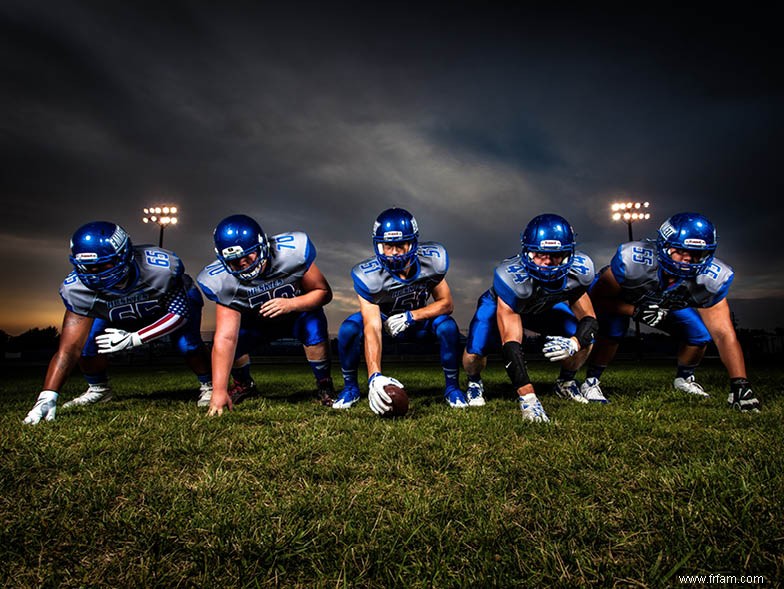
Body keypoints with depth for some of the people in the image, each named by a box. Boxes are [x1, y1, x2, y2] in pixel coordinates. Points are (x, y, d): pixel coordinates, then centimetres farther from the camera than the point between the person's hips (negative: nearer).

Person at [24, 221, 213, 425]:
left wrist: (134, 339, -38)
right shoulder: (78, 288, -31)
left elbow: (180, 313, -30)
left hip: (176, 299, -3)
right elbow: (70, 347, -30)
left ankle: (208, 386, 1)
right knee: (87, 343, -18)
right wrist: (47, 397, -39)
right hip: (118, 314, 3)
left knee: (187, 343, -29)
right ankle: (98, 390, 13)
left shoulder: (161, 268, -41)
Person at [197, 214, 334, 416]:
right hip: (257, 322, 2)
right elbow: (225, 338, -31)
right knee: (233, 339, -23)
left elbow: (324, 292, -21)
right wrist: (219, 391, -36)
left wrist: (290, 304, -40)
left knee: (314, 326, -33)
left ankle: (325, 386, -9)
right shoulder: (223, 282, -27)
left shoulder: (291, 252, -33)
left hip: (298, 312, -2)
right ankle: (244, 385, 12)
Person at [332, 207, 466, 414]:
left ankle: (452, 387, -5)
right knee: (349, 330, -29)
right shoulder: (368, 275, -32)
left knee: (447, 326, -29)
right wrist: (374, 376, -49)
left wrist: (410, 317, -30)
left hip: (419, 319, 1)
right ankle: (350, 387, -3)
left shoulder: (433, 260, -25)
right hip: (385, 318, -1)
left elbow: (446, 303, -14)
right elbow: (372, 328, -37)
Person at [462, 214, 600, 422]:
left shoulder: (578, 271, -30)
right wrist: (528, 399, -51)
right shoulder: (511, 277, -43)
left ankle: (565, 382, 16)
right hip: (501, 305, -3)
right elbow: (511, 345, -45)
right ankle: (474, 383, 11)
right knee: (475, 352, -26)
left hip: (545, 306, 4)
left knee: (585, 339, -16)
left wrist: (573, 343, -43)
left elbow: (589, 319, -18)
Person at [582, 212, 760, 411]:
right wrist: (637, 311, -43)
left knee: (701, 334, -11)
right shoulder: (633, 260, -41)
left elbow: (723, 333, -26)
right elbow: (596, 298, -30)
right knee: (612, 330, -32)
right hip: (621, 301, -4)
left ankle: (684, 378, 20)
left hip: (668, 305, 4)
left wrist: (739, 384, -34)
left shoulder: (709, 278, -28)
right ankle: (591, 381, -9)